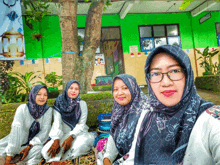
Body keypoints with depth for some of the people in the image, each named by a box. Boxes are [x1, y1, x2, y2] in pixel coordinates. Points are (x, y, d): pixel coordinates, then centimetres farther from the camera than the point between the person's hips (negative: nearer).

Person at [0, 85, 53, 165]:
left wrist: (29, 146, -23)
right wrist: (9, 155, -27)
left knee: (38, 149, -32)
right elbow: (15, 130, -23)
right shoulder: (22, 108, -17)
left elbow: (45, 131, -12)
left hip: (35, 140, 1)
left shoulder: (48, 110, -12)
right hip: (19, 139, 0)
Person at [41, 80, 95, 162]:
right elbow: (57, 123, -7)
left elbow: (81, 124, -8)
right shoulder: (59, 102, -2)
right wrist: (56, 140, -21)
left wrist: (71, 137, -23)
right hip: (62, 134, 1)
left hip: (77, 133, 0)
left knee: (87, 139, -35)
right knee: (46, 151, -23)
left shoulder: (82, 104, -4)